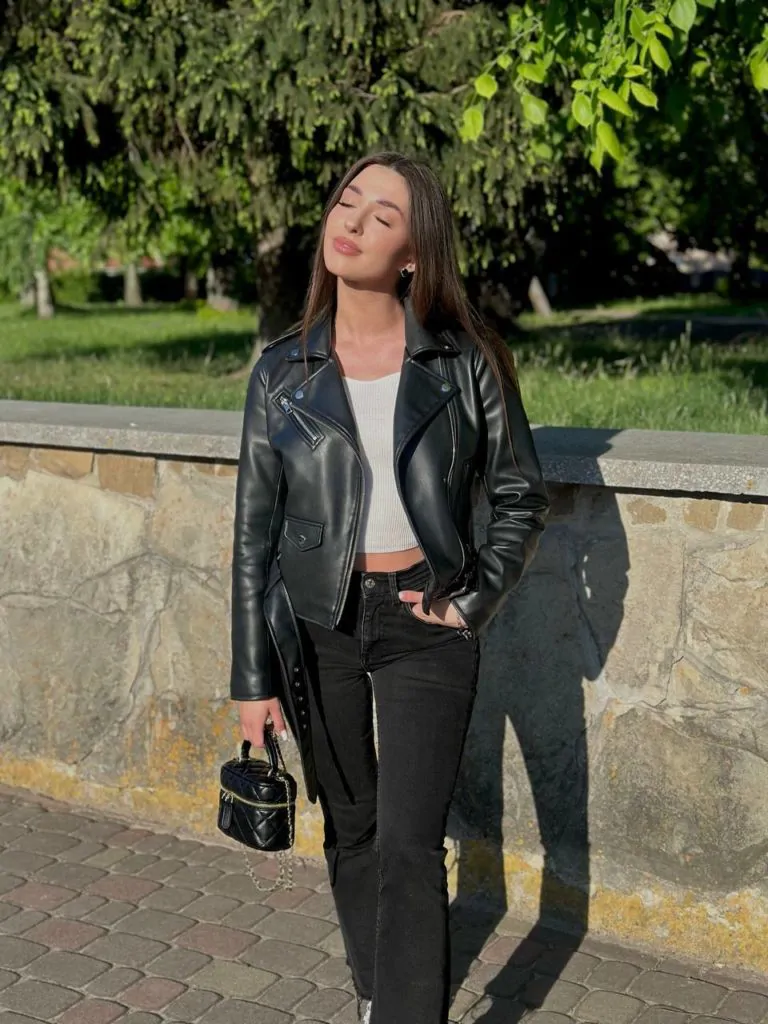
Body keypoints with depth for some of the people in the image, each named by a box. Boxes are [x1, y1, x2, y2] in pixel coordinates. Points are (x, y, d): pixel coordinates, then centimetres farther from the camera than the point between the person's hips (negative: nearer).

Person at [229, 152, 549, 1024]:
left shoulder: (465, 362, -5)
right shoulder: (284, 373, -2)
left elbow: (519, 494, 5)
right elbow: (255, 529, 0)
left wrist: (475, 603, -5)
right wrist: (252, 677, 0)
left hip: (424, 624, -2)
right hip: (314, 621, 2)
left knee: (408, 844, -5)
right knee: (349, 828, 15)